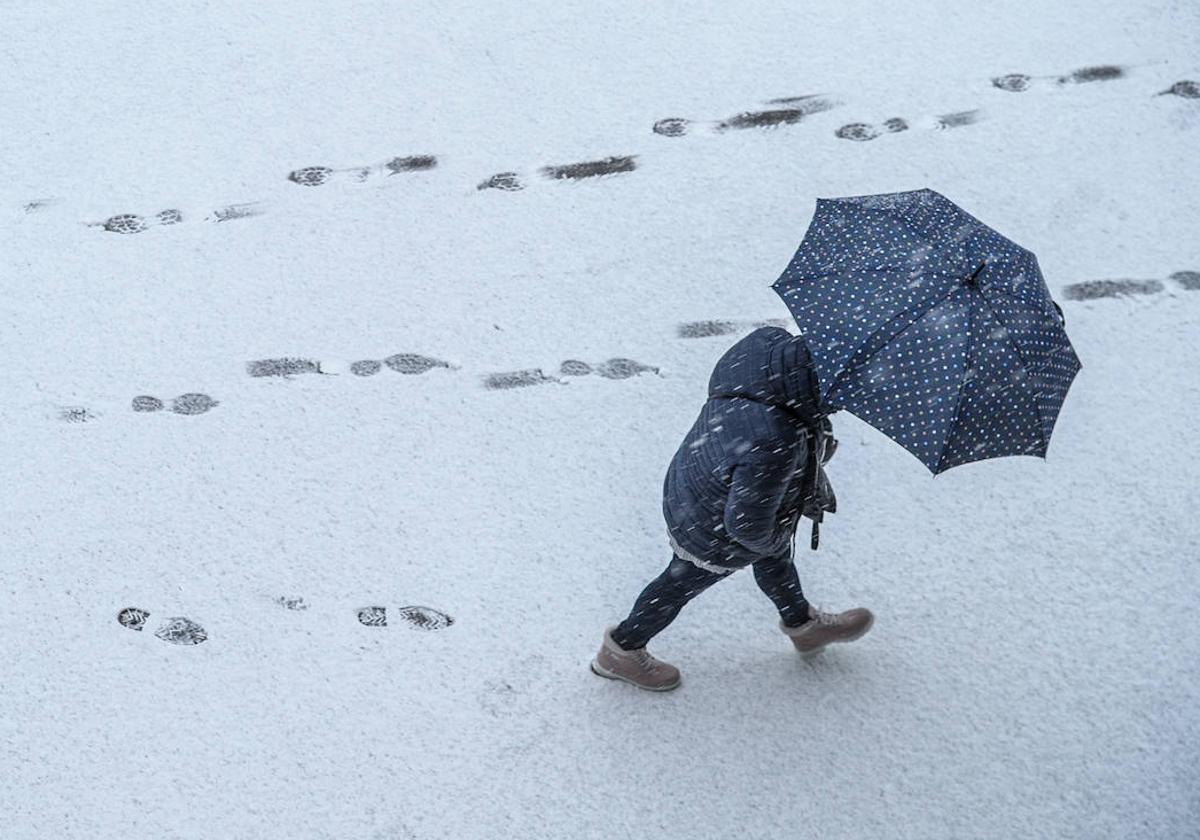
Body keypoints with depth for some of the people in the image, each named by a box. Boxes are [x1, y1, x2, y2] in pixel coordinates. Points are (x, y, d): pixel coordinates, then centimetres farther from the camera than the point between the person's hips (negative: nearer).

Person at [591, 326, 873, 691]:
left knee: (775, 560, 32)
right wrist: (772, 541, -9)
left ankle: (803, 624, 62)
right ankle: (622, 651, 50)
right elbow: (747, 524, -32)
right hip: (713, 535, -7)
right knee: (682, 584, 23)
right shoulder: (774, 445, -47)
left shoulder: (769, 342, -25)